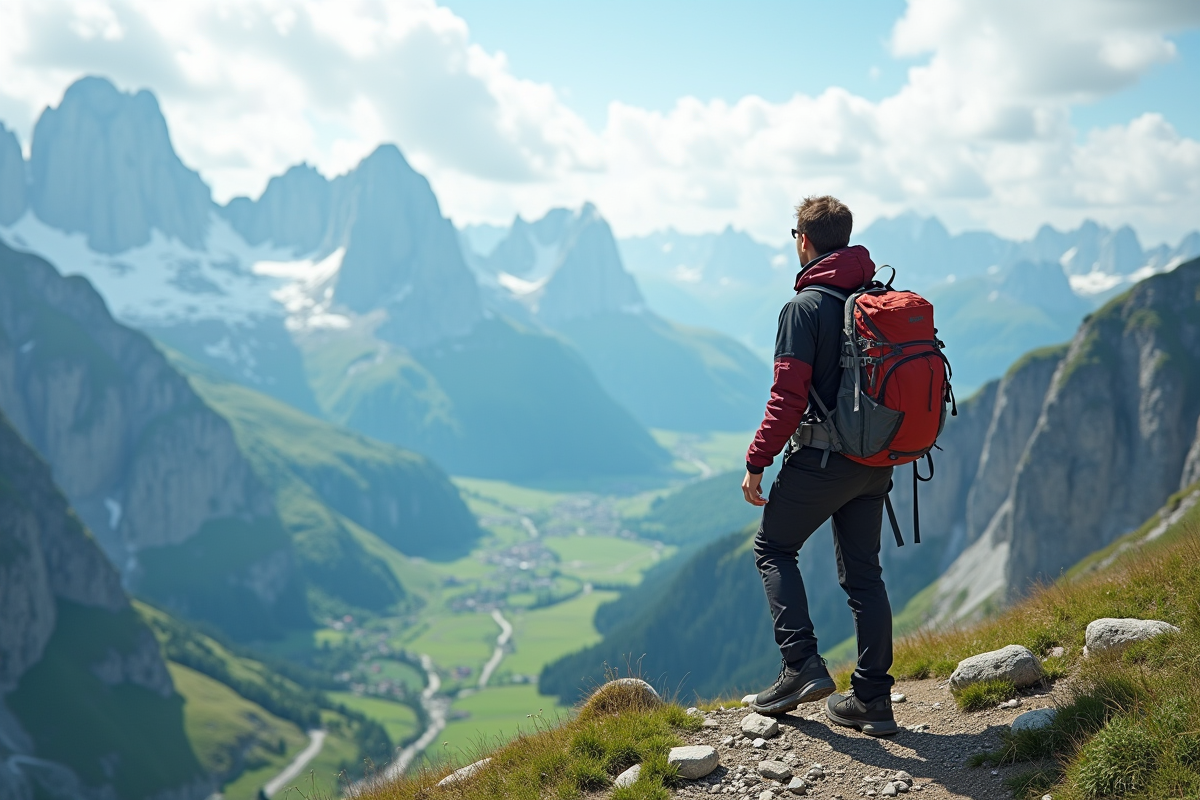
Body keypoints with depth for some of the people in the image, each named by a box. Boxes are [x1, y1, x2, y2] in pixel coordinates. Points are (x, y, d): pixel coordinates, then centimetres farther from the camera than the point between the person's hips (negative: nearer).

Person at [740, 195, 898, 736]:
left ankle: (802, 665, 2)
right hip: (876, 463, 6)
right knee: (863, 571, 12)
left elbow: (789, 397, -18)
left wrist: (757, 462, -11)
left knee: (773, 548, 13)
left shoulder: (805, 306, -13)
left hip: (822, 460, -6)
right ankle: (872, 699, 14)